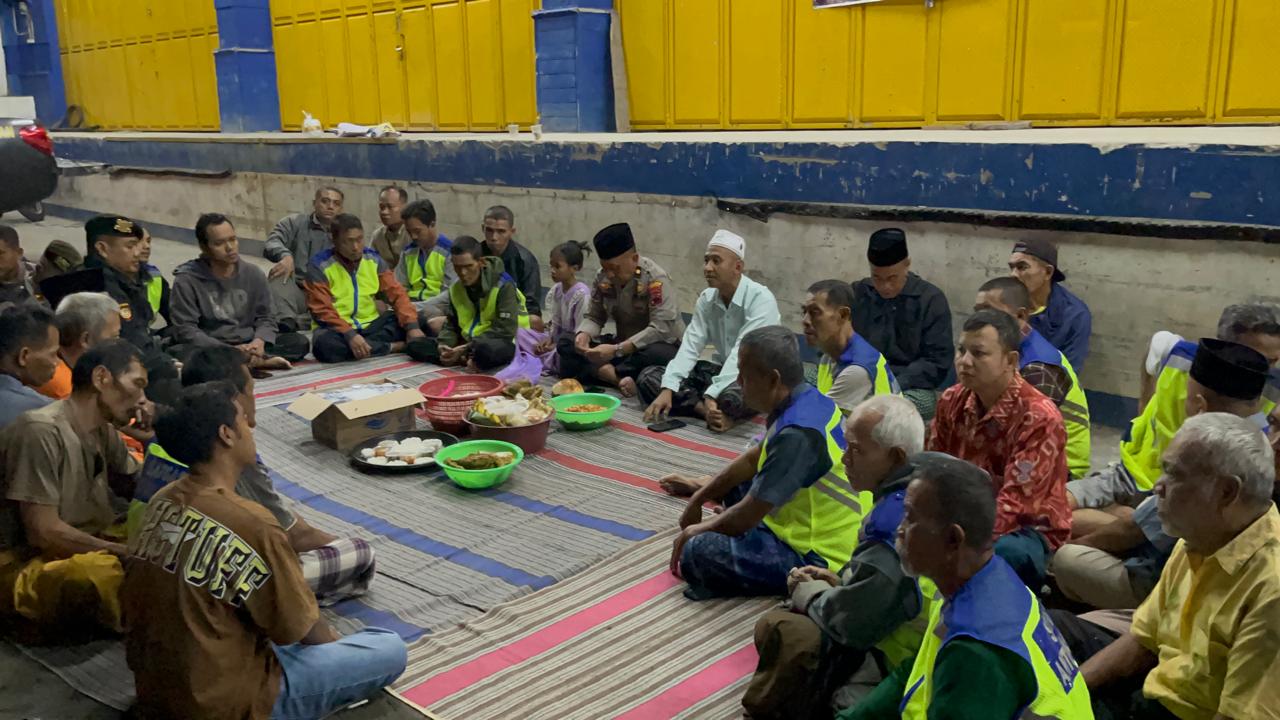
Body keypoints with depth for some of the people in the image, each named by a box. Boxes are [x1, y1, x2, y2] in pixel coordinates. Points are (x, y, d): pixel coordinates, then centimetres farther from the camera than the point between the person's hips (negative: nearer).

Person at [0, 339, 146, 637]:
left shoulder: (104, 431, 7)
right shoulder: (42, 430, -20)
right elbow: (43, 532, -22)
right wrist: (128, 552, -17)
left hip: (84, 551, 9)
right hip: (24, 569, -9)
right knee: (97, 571, -38)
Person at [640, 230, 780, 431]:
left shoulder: (760, 299, -19)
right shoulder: (706, 299, 1)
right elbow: (690, 347, -8)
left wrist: (711, 396, -37)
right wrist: (667, 390, -22)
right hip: (720, 370, 7)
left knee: (730, 397, -41)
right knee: (648, 377, -9)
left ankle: (715, 412, -6)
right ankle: (713, 412, -21)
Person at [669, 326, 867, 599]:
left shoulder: (798, 434, -29)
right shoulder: (809, 400, 1)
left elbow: (746, 517, -22)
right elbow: (754, 459, 17)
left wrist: (696, 531, -3)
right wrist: (700, 494, 20)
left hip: (819, 558, -10)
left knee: (697, 553, -23)